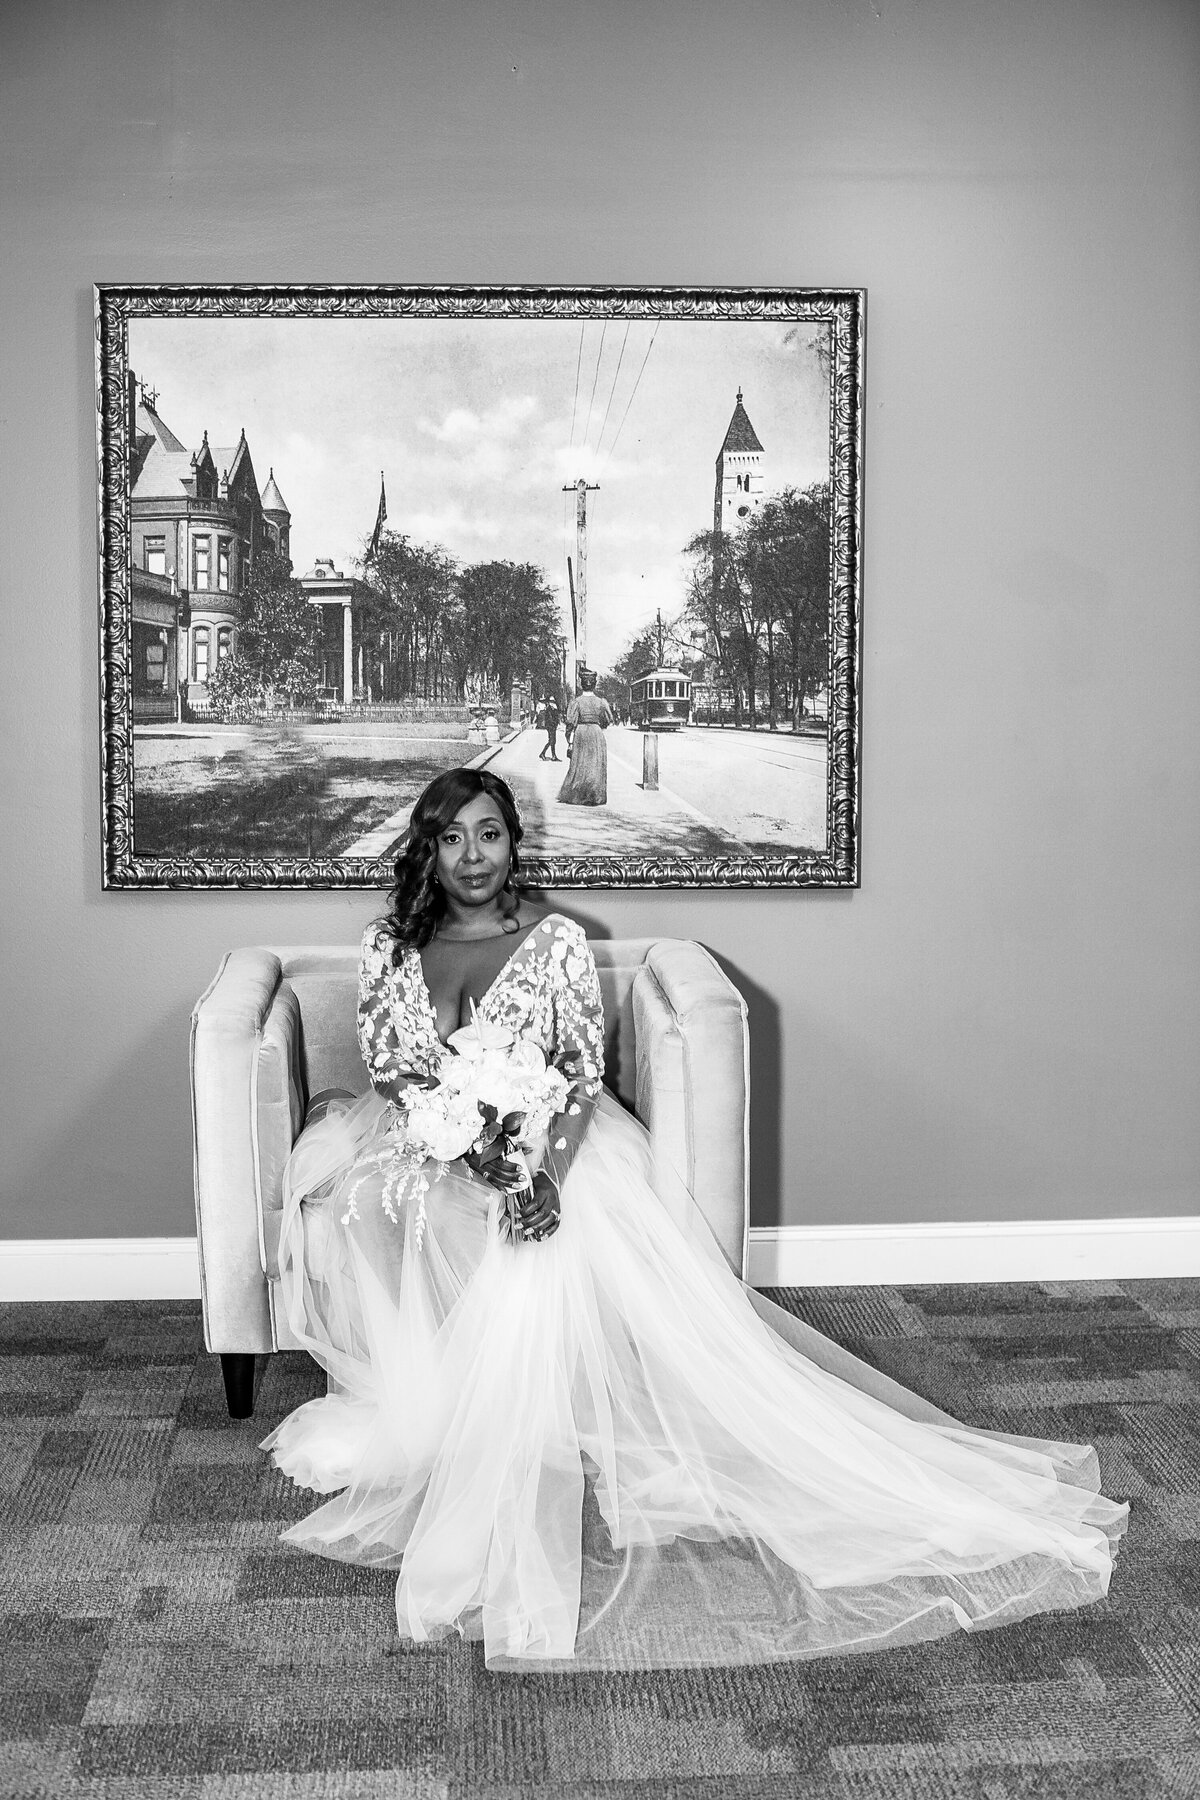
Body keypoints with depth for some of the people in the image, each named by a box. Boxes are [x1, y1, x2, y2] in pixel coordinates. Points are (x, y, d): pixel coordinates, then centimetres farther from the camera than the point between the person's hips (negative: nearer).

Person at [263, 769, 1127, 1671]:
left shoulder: (556, 939, 0)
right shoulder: (392, 945, 6)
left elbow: (585, 1070, -7)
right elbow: (391, 1071, -3)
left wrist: (549, 1168, -27)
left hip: (552, 1140, -3)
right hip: (432, 1147, 3)